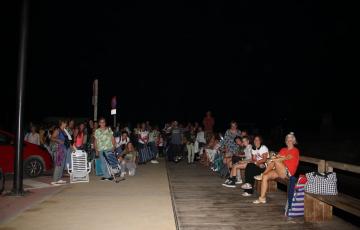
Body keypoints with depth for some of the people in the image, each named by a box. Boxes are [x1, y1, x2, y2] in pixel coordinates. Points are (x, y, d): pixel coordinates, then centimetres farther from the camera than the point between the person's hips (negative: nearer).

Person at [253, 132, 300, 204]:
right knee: (265, 177, -15)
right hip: (279, 171, 7)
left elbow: (286, 158, -17)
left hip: (288, 172, -7)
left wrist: (273, 159, -20)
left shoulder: (295, 151, -2)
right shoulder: (283, 150, 20)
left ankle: (262, 174, -10)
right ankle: (262, 198, -15)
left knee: (275, 160, -28)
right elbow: (277, 157, 10)